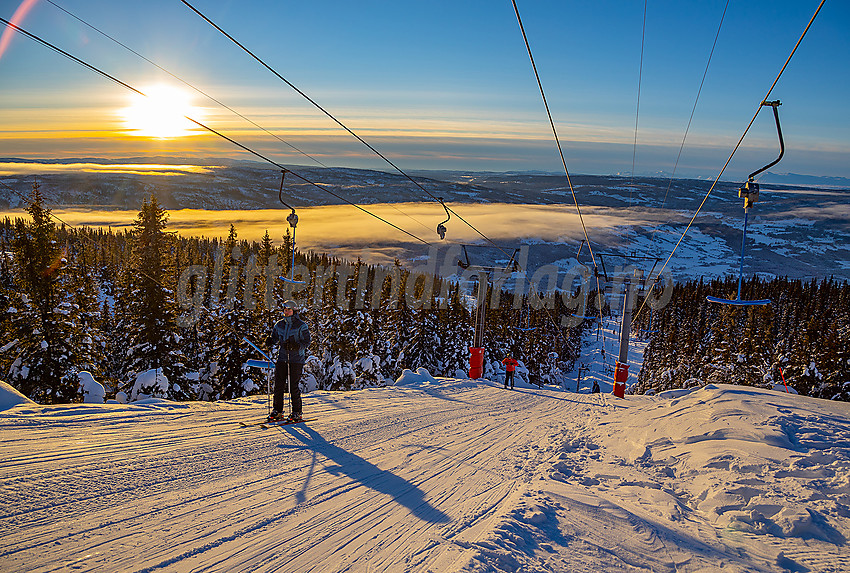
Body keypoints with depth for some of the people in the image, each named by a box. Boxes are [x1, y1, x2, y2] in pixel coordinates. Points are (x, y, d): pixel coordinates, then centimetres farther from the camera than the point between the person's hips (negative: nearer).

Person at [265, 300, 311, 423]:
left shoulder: (301, 326, -4)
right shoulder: (279, 325, 10)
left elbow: (307, 342, -7)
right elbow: (274, 338, 17)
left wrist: (296, 346, -24)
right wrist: (270, 341, -6)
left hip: (296, 359, -4)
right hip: (282, 358, 5)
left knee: (293, 386, -4)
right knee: (278, 385, 3)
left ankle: (297, 413, 7)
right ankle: (277, 411, 15)